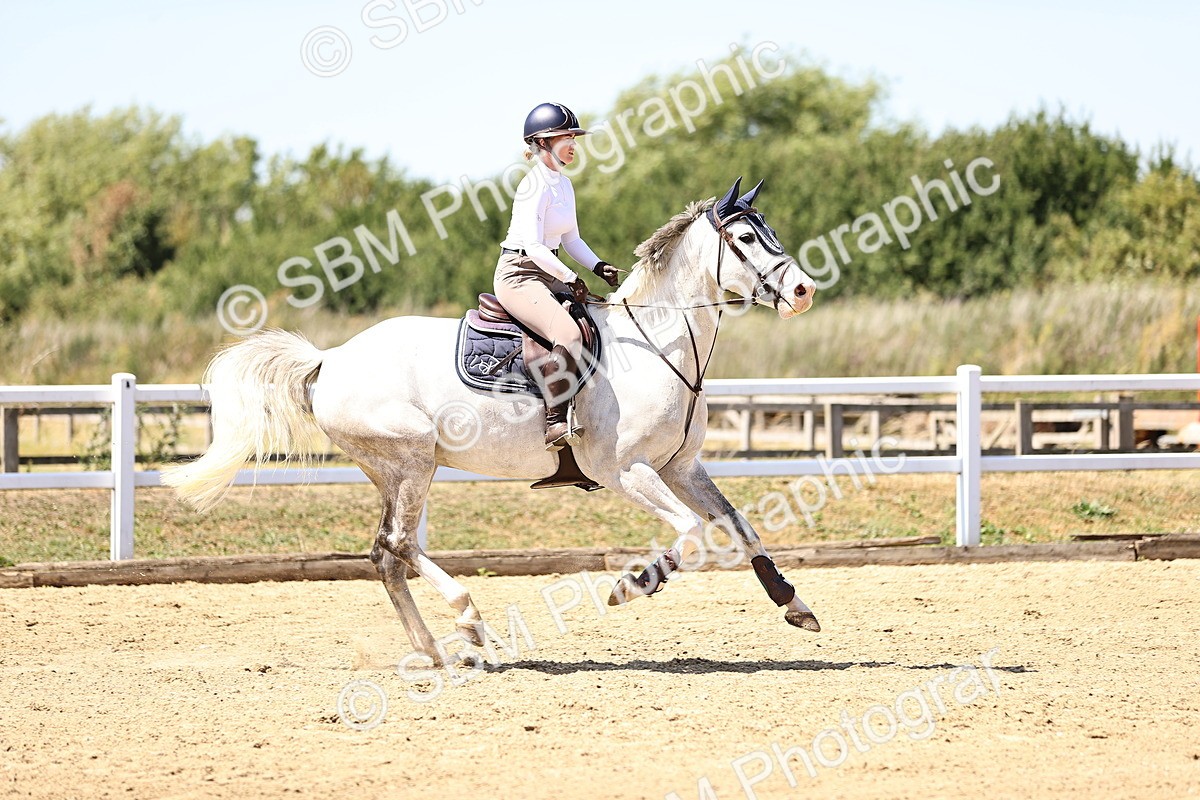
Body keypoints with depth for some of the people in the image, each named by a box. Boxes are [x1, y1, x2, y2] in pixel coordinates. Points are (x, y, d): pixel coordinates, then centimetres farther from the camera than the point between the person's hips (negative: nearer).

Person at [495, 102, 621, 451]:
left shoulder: (564, 185, 13)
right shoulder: (534, 186, -15)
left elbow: (571, 239, 19)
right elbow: (533, 245, -22)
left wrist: (598, 266, 3)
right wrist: (570, 278, -21)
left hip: (547, 275, 10)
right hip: (519, 275, -10)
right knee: (569, 334, -30)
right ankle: (555, 424, -31)